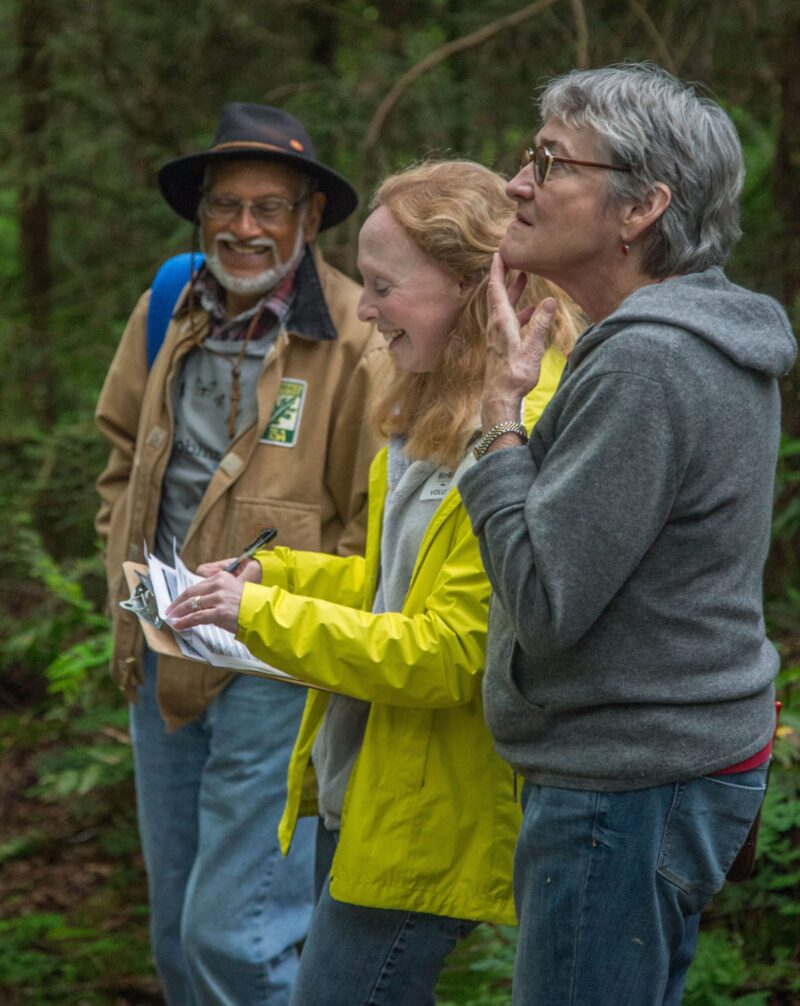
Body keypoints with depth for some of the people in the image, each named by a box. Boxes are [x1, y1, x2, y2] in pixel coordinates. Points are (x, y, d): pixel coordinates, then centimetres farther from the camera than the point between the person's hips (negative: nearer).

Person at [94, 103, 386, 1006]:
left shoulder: (361, 343, -14)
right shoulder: (167, 312, 7)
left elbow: (380, 527, -11)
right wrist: (131, 577, 11)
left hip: (278, 671, -7)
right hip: (162, 660, 7)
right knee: (176, 930, 16)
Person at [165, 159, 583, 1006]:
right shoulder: (435, 414, 11)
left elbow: (447, 654, -23)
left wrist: (262, 615, -18)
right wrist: (269, 574, 8)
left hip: (426, 828, -10)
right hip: (356, 798, 10)